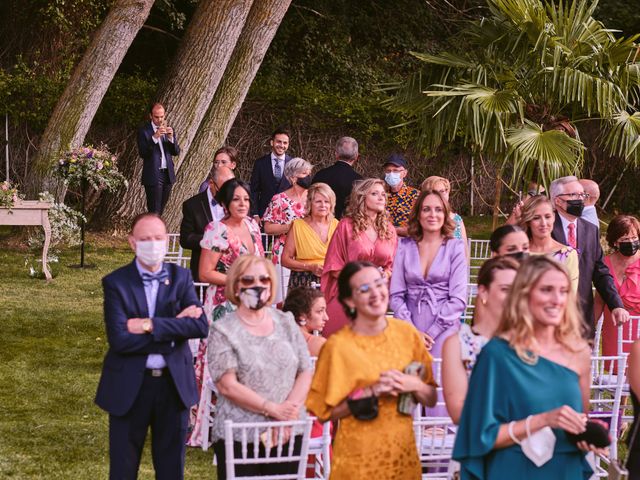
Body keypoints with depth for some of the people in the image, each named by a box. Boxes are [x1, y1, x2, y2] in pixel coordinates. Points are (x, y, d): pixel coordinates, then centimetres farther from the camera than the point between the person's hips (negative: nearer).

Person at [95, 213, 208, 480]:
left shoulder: (181, 278, 2)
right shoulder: (116, 283, -7)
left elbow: (201, 326, -12)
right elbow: (119, 339, -19)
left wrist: (150, 325, -20)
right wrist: (174, 328, -17)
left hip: (174, 383, 2)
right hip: (130, 386, -2)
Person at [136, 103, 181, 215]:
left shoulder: (169, 130, 11)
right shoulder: (144, 131, -5)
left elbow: (176, 152, 7)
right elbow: (142, 153, -14)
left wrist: (171, 138, -11)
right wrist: (154, 137, -25)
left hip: (168, 175, 5)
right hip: (153, 176, -5)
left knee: (161, 210, 12)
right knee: (154, 211, -7)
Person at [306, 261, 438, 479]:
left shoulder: (406, 333, 0)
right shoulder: (338, 346, -11)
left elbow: (431, 399, 6)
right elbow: (325, 412, -7)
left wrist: (414, 385, -14)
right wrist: (371, 392, -17)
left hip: (403, 453, 3)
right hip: (358, 459, -3)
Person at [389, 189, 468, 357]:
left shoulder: (456, 247, 1)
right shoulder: (404, 246, 8)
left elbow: (458, 299, -4)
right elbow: (396, 294, 5)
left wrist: (432, 332, -11)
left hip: (443, 328, -2)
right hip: (409, 328, 2)